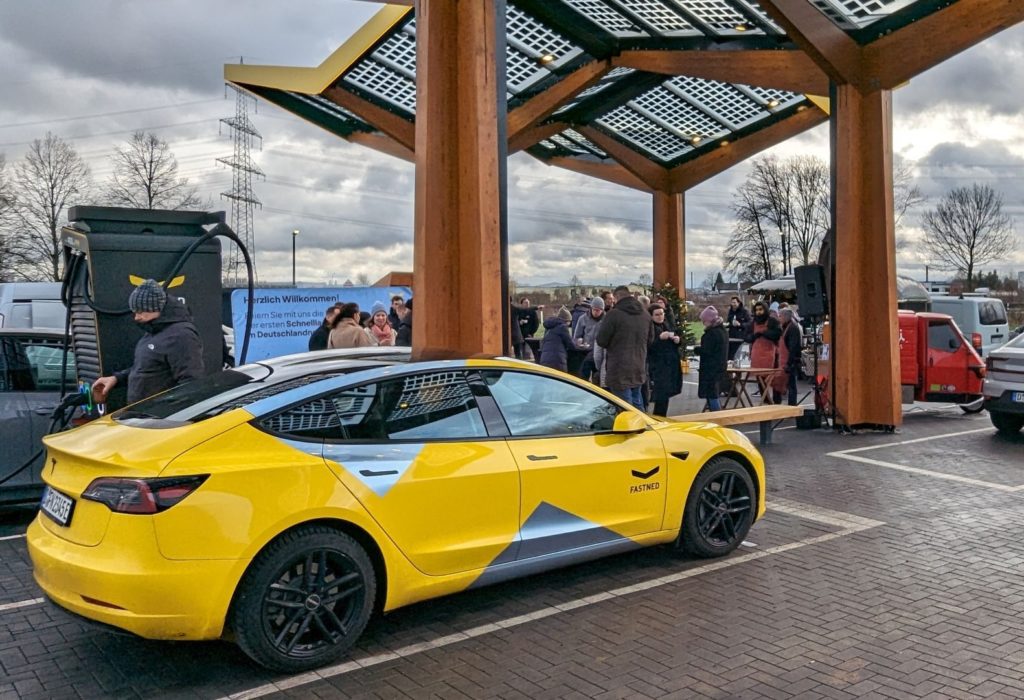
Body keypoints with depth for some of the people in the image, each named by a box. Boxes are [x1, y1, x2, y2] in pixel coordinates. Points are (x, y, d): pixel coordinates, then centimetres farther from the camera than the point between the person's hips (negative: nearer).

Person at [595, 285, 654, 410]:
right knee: (637, 403, 21)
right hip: (639, 369, 7)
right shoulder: (646, 315, 6)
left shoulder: (614, 314, -16)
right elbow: (650, 340, 16)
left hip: (619, 370, -7)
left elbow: (601, 340, -10)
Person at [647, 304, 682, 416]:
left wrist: (677, 339, 0)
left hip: (672, 364, 7)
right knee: (661, 395, -10)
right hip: (658, 366, -7)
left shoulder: (668, 325, 13)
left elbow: (677, 338, 22)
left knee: (665, 394, 11)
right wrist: (660, 338, -28)